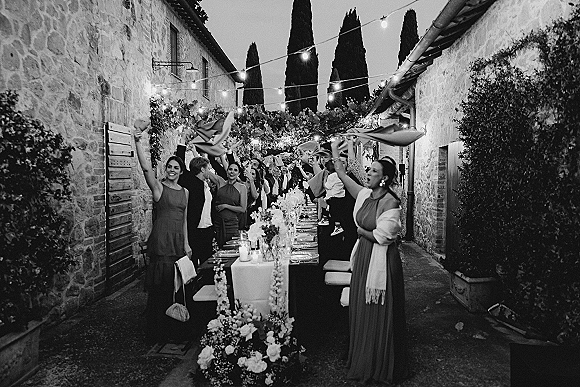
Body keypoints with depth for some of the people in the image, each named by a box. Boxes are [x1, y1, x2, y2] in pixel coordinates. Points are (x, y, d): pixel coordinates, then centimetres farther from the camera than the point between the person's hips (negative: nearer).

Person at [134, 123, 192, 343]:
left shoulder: (185, 192, 14)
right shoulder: (158, 187, -2)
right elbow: (146, 168, -19)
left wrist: (186, 244, 12)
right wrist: (137, 142, -31)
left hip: (178, 242, 5)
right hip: (161, 240, -5)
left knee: (177, 286, 10)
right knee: (160, 286, -2)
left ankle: (175, 328, 25)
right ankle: (158, 330, 12)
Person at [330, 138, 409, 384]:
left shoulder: (391, 203, -17)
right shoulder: (365, 195, 4)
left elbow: (382, 236, -21)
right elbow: (343, 176, 10)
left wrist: (361, 231, -6)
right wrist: (334, 152, 13)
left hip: (381, 260, -8)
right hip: (363, 257, 8)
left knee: (380, 316, 5)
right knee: (361, 311, 16)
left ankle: (383, 369, 25)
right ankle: (363, 361, 34)